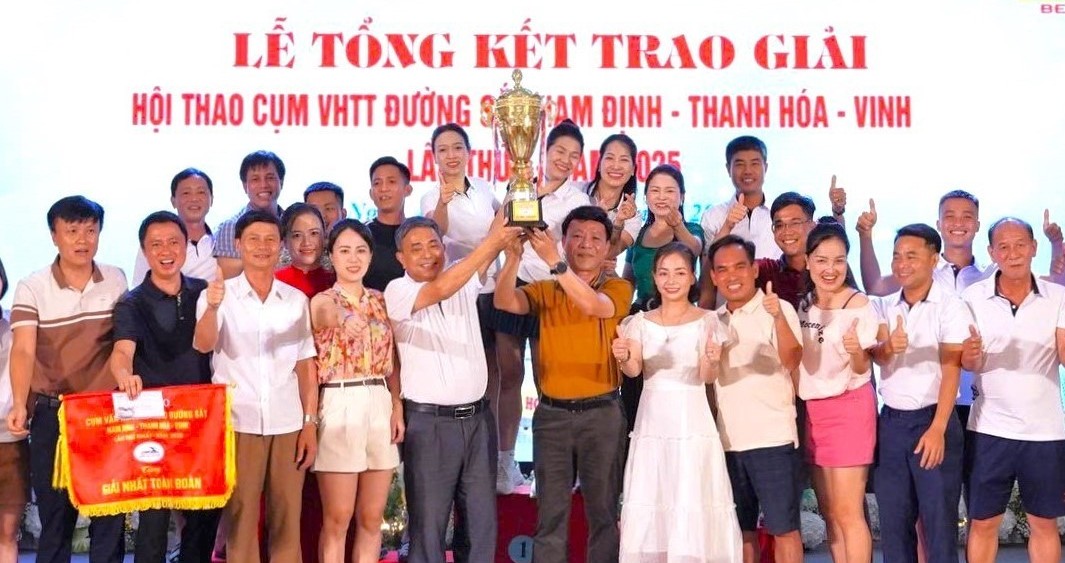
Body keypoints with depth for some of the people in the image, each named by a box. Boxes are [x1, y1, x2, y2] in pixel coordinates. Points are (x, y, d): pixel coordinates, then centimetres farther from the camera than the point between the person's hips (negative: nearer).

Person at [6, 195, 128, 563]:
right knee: (54, 512, 7)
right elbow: (23, 350, -16)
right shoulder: (32, 288, -5)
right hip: (52, 413, -1)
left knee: (110, 513, 4)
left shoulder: (117, 281, 3)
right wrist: (19, 404, -29)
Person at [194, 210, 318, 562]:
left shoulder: (296, 300, 9)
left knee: (288, 522, 5)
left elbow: (306, 366, 9)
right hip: (238, 423, -2)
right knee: (241, 520, 3)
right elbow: (203, 345, -16)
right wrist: (212, 307, -36)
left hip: (287, 424, 2)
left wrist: (311, 422, 2)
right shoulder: (217, 295, 1)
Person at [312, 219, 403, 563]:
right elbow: (331, 314, -30)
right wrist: (344, 319, -53)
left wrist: (397, 407, 1)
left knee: (372, 518, 9)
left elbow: (391, 359, 13)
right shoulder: (322, 302, -4)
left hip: (380, 406, 5)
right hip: (339, 406, -5)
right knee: (337, 519, 0)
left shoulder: (380, 300, 11)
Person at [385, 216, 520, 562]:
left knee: (481, 519, 10)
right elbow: (441, 289, -23)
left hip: (477, 417, 5)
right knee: (428, 520, 2)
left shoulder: (465, 281, 9)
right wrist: (491, 241, -30)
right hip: (429, 422, -5)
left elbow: (486, 259, -6)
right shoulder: (397, 291, -7)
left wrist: (505, 232, -28)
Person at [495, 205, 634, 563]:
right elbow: (505, 302, -13)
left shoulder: (618, 287, 1)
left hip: (602, 412, -2)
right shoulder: (544, 291, 7)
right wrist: (514, 256, -30)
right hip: (551, 413, 2)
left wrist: (554, 262, -32)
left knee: (603, 510, 6)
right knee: (550, 512, 7)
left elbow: (593, 305, -21)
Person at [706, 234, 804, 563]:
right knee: (741, 529, 13)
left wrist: (778, 317, -38)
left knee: (783, 528, -1)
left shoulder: (778, 309, -6)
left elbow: (792, 361, -22)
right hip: (728, 441, 6)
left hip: (772, 438, -5)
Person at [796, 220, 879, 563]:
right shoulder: (803, 304, 6)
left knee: (848, 512, -7)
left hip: (849, 408, -6)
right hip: (811, 410, 7)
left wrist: (856, 351, -33)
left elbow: (862, 369, -12)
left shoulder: (859, 305, -13)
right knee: (829, 512, 11)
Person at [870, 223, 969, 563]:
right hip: (891, 421, 4)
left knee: (938, 519, -1)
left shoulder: (950, 306, -5)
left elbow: (951, 369, -11)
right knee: (893, 518, 8)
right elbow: (877, 357, -6)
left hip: (932, 418, -4)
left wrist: (937, 429, -19)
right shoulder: (885, 307, 9)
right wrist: (889, 347, -30)